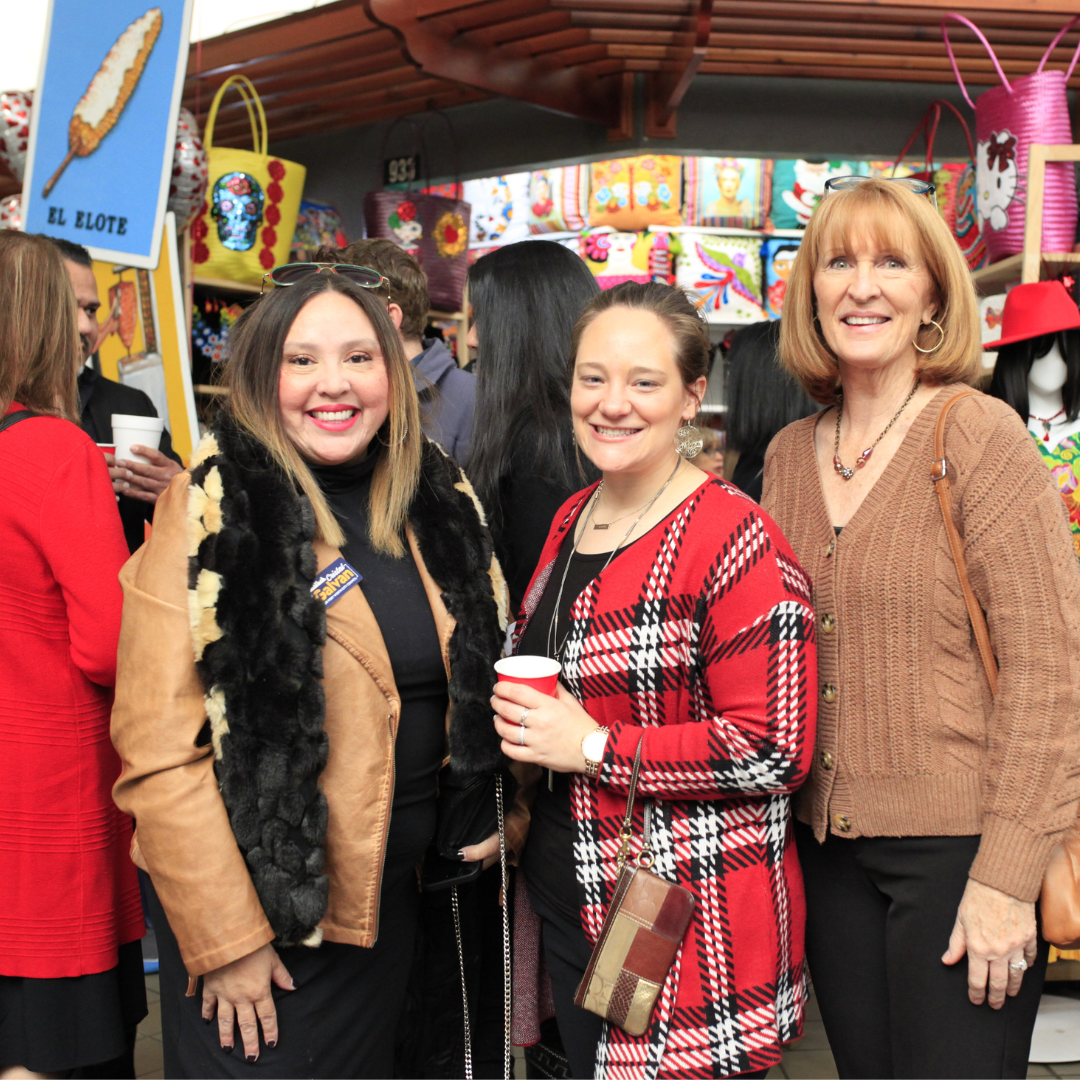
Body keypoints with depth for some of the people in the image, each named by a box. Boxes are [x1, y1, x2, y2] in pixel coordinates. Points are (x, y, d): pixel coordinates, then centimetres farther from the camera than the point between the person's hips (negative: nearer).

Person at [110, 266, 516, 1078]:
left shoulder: (439, 501, 2)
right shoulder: (211, 515, -14)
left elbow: (484, 676, 14)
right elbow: (160, 753, -16)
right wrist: (225, 938, -15)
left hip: (399, 889, 5)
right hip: (261, 900, -5)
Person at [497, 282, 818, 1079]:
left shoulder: (735, 543, -17)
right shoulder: (572, 520, 7)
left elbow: (775, 750, -21)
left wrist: (595, 748, -20)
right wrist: (520, 718, 2)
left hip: (692, 922, -8)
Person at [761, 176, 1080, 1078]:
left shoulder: (978, 435, -10)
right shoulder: (789, 455, 6)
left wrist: (1007, 875, -16)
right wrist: (784, 818, 8)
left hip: (957, 845, -5)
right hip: (829, 843, 5)